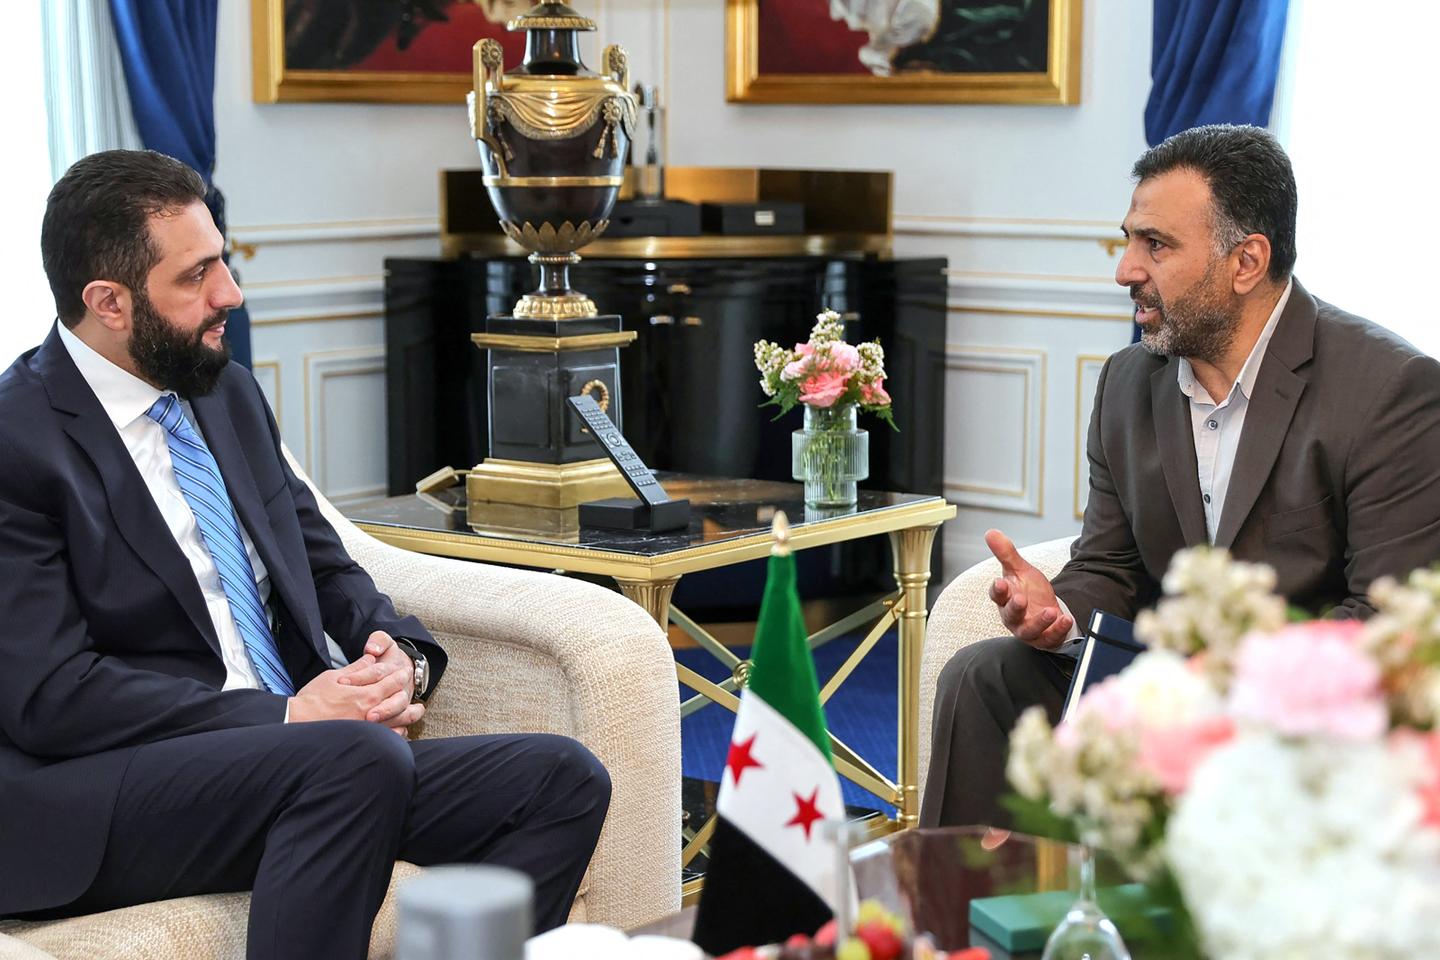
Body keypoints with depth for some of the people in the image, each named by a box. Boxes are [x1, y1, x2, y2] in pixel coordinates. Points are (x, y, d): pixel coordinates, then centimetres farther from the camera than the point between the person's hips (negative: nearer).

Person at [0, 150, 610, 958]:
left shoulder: (229, 392, 15)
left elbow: (326, 566, 19)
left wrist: (402, 654, -4)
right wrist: (282, 716, -20)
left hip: (293, 762, 7)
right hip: (90, 806, -7)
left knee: (563, 780, -13)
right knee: (361, 758, -35)